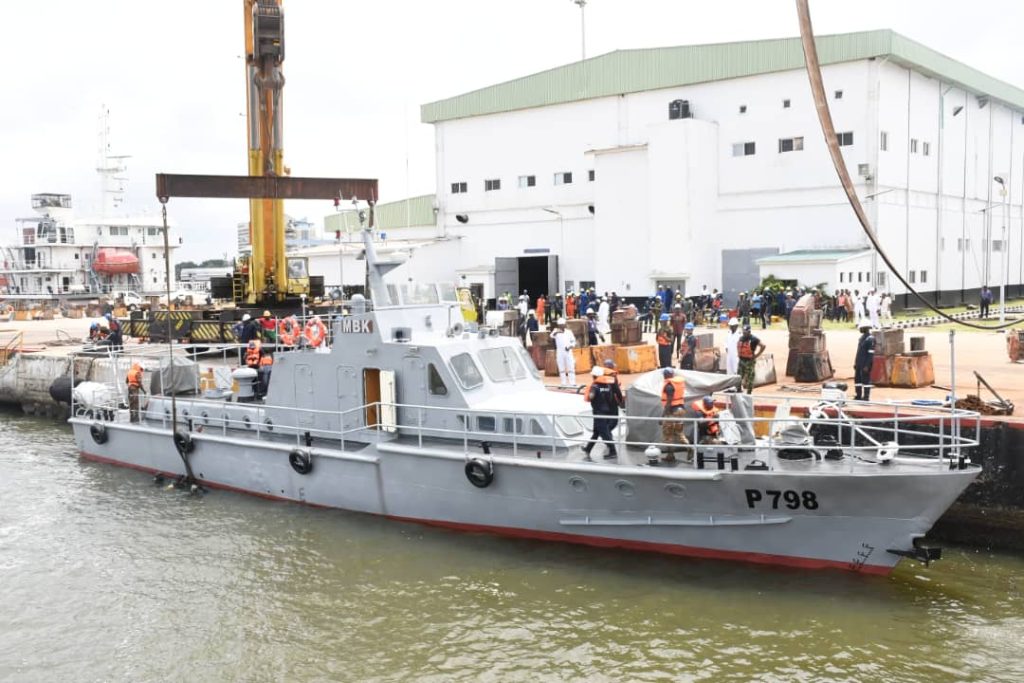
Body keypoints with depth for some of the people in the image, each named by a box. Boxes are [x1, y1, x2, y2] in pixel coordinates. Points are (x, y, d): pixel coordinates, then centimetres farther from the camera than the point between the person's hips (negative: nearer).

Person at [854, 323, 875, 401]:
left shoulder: (870, 339, -14)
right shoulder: (861, 338, 14)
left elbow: (871, 354, -18)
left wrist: (867, 366, -21)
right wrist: (856, 363, 18)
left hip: (865, 364, -9)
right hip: (859, 363, 9)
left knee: (865, 380, -4)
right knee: (857, 379, 12)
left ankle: (866, 397, 2)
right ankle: (858, 395, 20)